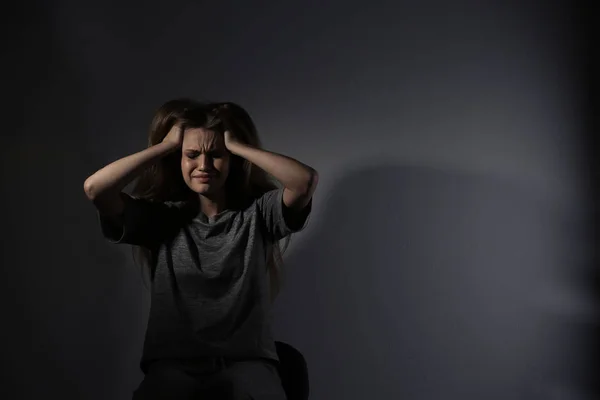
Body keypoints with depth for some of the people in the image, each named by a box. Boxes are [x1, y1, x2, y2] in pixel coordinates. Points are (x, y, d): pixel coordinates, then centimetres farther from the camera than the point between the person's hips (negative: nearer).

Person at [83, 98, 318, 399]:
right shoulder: (160, 218, 10)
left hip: (247, 361, 0)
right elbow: (95, 188, -5)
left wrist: (237, 145, -3)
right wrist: (166, 145, 1)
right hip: (174, 363, 0)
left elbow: (307, 180, -12)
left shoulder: (257, 212, 7)